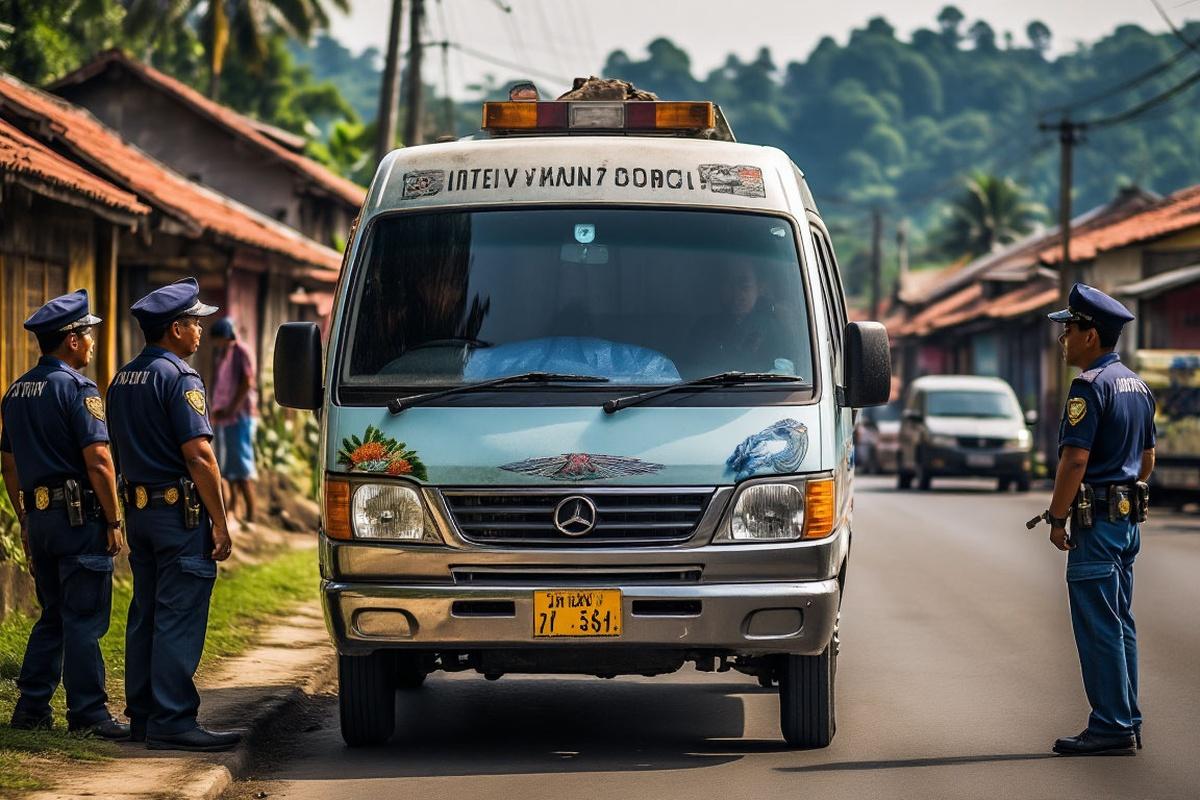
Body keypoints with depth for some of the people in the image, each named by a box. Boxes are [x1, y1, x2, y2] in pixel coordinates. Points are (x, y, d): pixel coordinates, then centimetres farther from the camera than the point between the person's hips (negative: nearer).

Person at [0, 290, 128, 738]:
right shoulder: (76, 388, -12)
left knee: (52, 616, 16)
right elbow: (97, 459, -18)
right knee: (84, 620, -4)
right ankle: (88, 714, -3)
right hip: (80, 516, -8)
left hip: (40, 517, 8)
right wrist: (113, 521, -12)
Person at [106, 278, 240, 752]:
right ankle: (172, 721, -10)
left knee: (145, 615, 13)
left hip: (138, 509, 9)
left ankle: (142, 715, 17)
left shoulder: (122, 379, 13)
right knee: (179, 619, -8)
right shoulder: (178, 378, -14)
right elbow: (198, 454, -18)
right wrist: (220, 522, -16)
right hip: (180, 511, -9)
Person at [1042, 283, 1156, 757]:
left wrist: (1057, 518, -14)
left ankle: (1111, 729, -5)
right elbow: (1148, 458, 21)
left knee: (1098, 628, -6)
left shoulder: (1091, 385, -15)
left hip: (1096, 521, -9)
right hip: (1128, 518, 9)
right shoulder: (1136, 385, 14)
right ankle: (1126, 723, 17)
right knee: (1119, 625, 13)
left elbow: (1075, 459, -21)